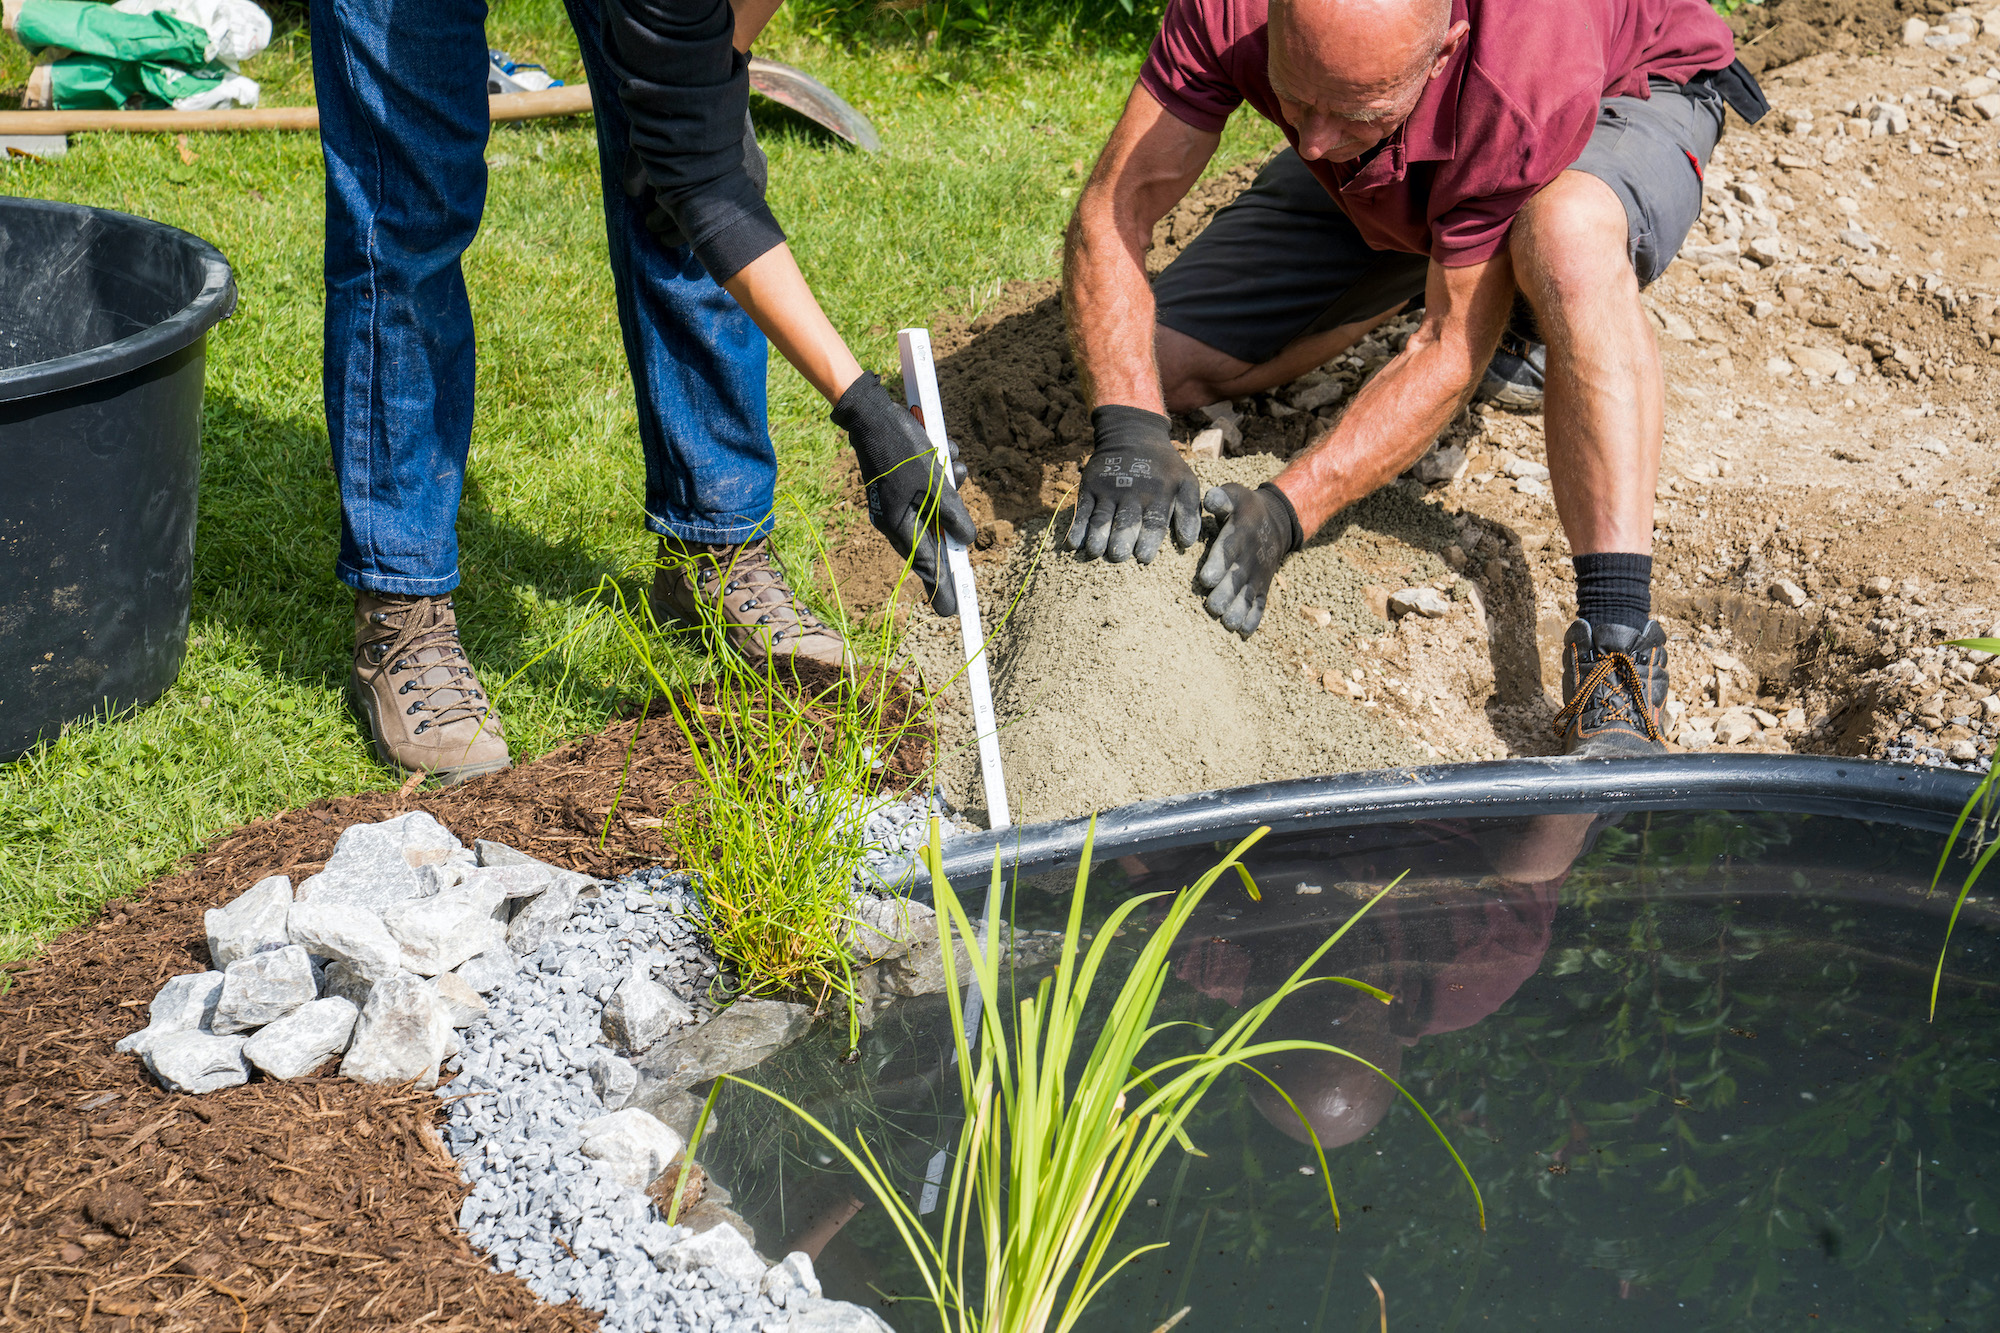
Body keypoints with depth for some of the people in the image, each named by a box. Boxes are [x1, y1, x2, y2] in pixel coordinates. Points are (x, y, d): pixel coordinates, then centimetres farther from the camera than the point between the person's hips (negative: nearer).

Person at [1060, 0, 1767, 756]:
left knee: (1568, 234, -43)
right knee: (1163, 364, -4)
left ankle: (1617, 662, -41)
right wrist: (1129, 429, -44)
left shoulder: (1530, 83, -43)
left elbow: (1453, 346, -36)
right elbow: (1114, 211, -29)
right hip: (1387, 187, 5)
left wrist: (1285, 512, -44)